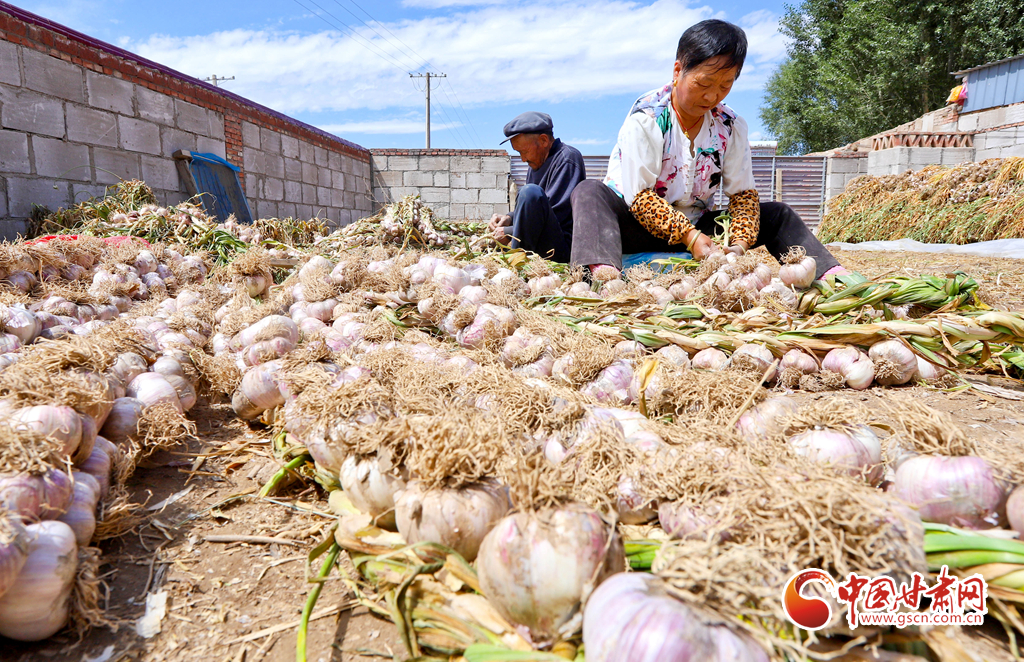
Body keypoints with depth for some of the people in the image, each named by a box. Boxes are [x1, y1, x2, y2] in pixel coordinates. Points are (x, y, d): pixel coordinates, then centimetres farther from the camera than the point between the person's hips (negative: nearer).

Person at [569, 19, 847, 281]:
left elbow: (743, 193, -1)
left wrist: (740, 241, -20)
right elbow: (638, 195, -21)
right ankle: (603, 273, -61)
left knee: (777, 214, -3)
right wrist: (689, 236, -29)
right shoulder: (645, 118, -16)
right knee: (590, 192, -34)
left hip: (698, 228, 5)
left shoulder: (731, 126, -1)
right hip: (641, 227, -5)